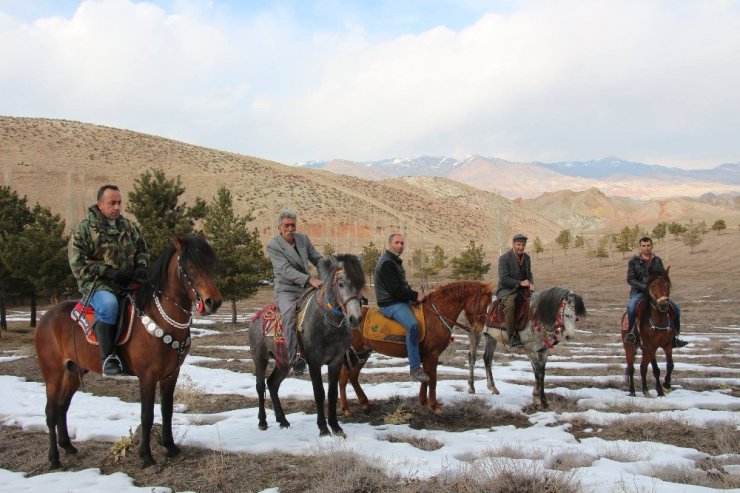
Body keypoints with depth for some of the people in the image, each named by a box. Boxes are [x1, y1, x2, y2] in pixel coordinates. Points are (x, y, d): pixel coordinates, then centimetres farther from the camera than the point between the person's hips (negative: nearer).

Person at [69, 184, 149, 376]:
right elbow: (77, 263, -9)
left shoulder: (128, 226, 13)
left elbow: (143, 250, 23)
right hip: (97, 283, -6)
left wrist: (141, 267, -1)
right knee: (109, 304, -37)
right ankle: (108, 358, -30)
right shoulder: (85, 228, -3)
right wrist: (108, 271, -18)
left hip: (128, 282, 6)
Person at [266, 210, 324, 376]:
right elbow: (286, 270, -21)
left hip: (306, 288, 6)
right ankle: (296, 358, -30)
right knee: (290, 314, -31)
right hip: (286, 291, -6)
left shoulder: (303, 239, 8)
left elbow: (317, 259, 16)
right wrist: (310, 279, -32)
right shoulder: (273, 246, -10)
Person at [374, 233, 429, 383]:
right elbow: (395, 289, -22)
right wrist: (415, 296, -16)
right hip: (391, 304, -11)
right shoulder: (386, 263, -16)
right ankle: (415, 368, -29)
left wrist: (414, 294, 5)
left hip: (400, 301, 11)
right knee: (412, 325, -31)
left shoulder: (395, 261, 18)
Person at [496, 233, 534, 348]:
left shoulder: (527, 258, 9)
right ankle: (512, 336, -31)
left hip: (521, 290, 6)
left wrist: (531, 283, -3)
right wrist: (520, 283, -22)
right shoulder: (504, 258, -11)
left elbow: (529, 274, 20)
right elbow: (503, 279, -17)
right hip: (506, 290, -6)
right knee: (510, 304, -37)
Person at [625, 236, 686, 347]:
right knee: (631, 306, -37)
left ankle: (674, 337, 10)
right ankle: (630, 332, -21)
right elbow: (630, 279, -7)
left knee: (676, 308, -4)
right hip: (639, 292, -4)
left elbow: (663, 276, 13)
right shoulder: (634, 261, -1)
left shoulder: (657, 260, 11)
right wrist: (645, 287, -19)